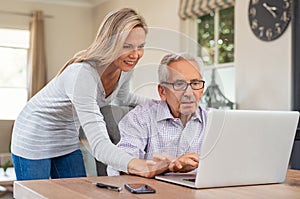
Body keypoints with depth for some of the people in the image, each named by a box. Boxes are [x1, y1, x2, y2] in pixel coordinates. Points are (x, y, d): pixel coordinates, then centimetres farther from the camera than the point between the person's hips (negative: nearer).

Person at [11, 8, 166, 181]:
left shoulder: (125, 69, -11)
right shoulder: (82, 73, -36)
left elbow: (122, 98, 15)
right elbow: (98, 143, -43)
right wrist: (134, 164, -60)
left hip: (68, 139, 7)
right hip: (35, 140, -7)